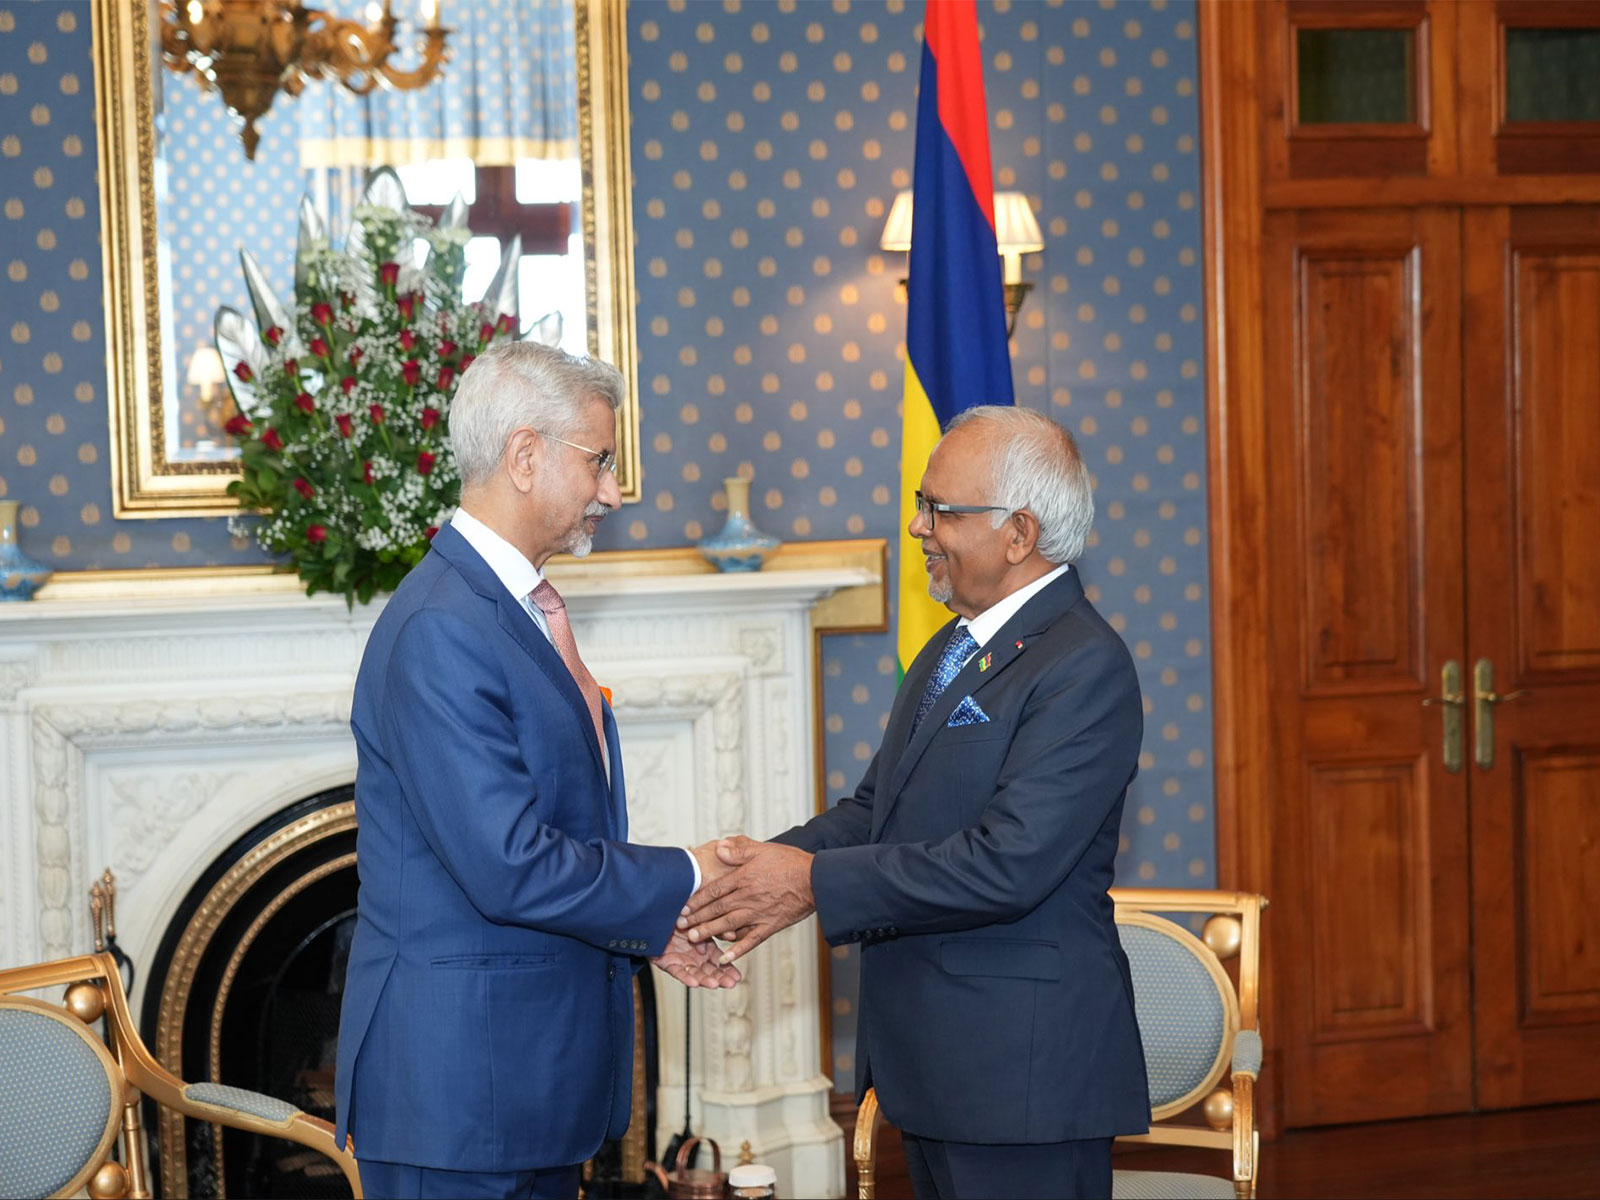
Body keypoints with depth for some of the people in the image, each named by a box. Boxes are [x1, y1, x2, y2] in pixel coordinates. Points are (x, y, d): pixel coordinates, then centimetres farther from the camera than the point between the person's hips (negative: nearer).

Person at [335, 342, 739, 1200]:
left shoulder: (522, 612, 13)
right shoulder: (442, 630, -20)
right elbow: (511, 868, -25)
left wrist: (648, 928, 5)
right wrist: (683, 881, -13)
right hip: (462, 1078, -10)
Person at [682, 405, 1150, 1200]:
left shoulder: (1085, 666, -17)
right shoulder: (951, 651, 15)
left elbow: (1008, 863, -24)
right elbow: (877, 806, 14)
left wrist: (816, 882, -20)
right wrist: (768, 863, -5)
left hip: (1024, 1071, -9)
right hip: (932, 1061, 9)